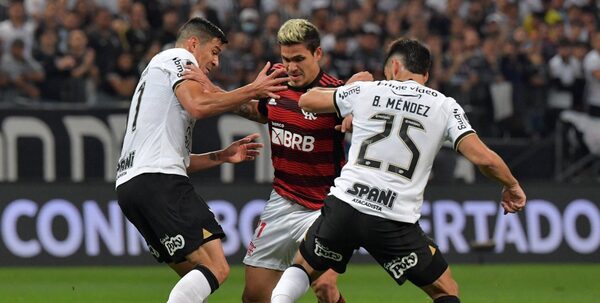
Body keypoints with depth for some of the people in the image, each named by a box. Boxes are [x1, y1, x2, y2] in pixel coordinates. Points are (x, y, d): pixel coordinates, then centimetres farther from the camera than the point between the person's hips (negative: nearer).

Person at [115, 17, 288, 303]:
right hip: (157, 180, -10)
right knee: (216, 269, -18)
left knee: (196, 276, 13)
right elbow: (198, 105, -16)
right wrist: (253, 90, -10)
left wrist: (222, 156, 27)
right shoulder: (178, 58, 5)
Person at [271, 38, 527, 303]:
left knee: (303, 268, 25)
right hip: (396, 222, -1)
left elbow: (307, 101, 24)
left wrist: (349, 86, 43)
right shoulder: (445, 107, 5)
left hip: (344, 204, 1)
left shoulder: (366, 90, 9)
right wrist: (512, 186, 16)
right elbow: (483, 158, -4)